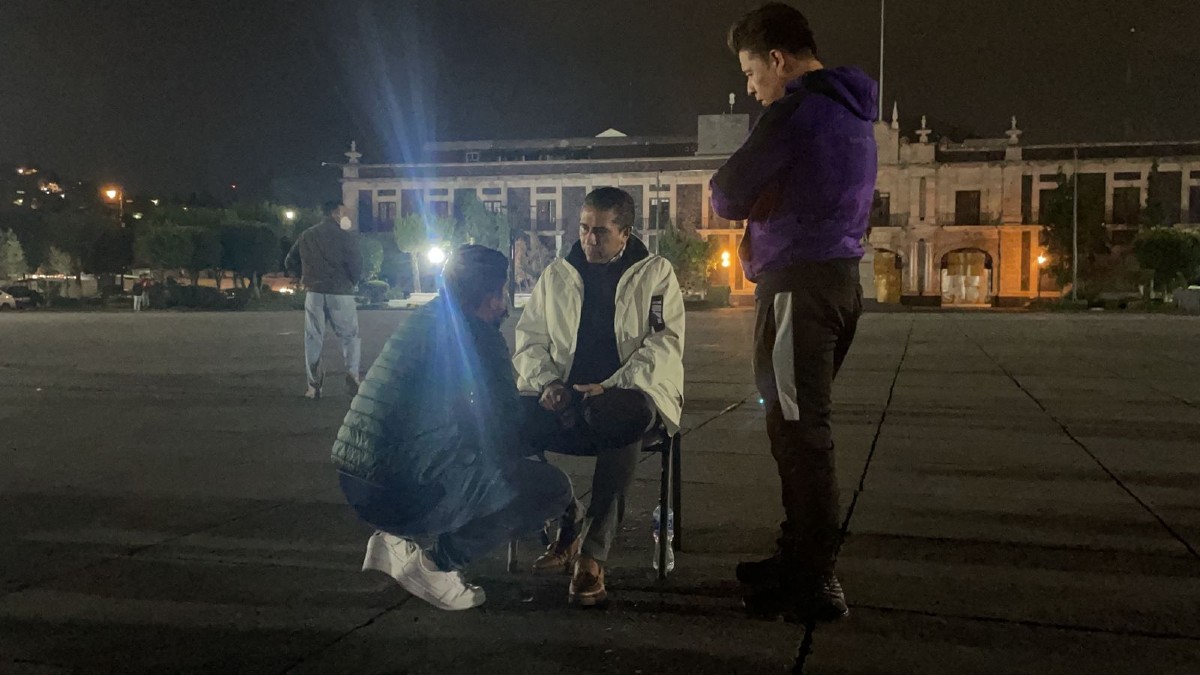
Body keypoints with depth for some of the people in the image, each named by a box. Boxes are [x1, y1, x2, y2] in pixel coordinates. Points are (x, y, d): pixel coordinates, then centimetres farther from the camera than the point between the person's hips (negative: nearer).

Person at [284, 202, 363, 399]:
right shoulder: (346, 236, -5)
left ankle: (314, 385, 6)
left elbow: (290, 262, 15)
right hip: (340, 293, -3)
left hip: (314, 292, 3)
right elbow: (356, 265, -10)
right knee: (349, 336, 8)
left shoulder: (306, 236, 10)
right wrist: (353, 282, 9)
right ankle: (353, 376, -7)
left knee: (313, 339, 9)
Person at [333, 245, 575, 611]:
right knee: (553, 485, 0)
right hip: (404, 493, -9)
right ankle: (438, 563, 1)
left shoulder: (426, 318, 15)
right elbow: (506, 435, -6)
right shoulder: (477, 335, -10)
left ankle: (396, 540, 17)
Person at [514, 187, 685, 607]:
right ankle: (564, 528, -10)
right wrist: (546, 382, -9)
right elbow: (530, 339, 14)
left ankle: (592, 554, -32)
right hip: (564, 395, 3)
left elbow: (666, 345, -4)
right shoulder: (556, 275, 16)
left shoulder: (655, 274, 6)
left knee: (622, 416, -40)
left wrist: (609, 387, -18)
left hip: (631, 391, -3)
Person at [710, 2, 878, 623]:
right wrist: (758, 237, 14)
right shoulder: (853, 114, 20)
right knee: (803, 427, 15)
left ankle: (816, 584, -1)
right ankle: (799, 557, 25)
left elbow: (728, 198, -11)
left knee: (798, 431, -6)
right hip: (842, 280, 10)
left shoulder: (796, 108, -11)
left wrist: (734, 195, 11)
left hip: (798, 286, -10)